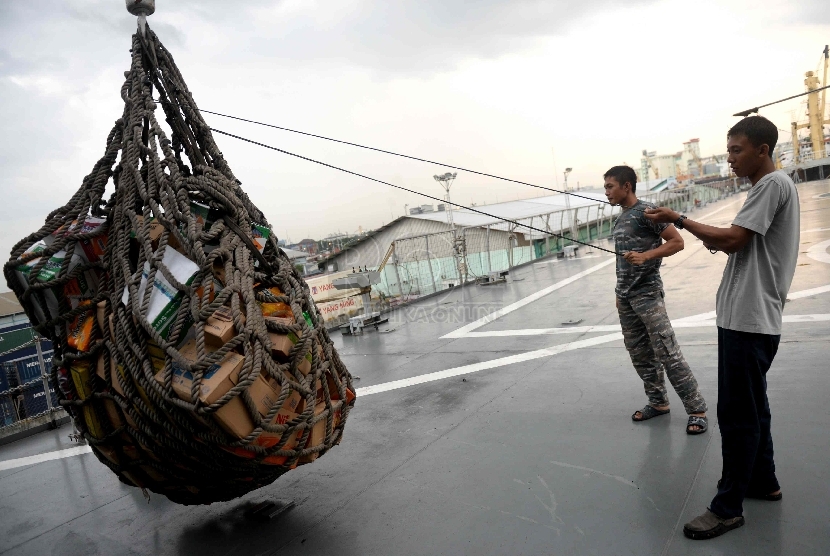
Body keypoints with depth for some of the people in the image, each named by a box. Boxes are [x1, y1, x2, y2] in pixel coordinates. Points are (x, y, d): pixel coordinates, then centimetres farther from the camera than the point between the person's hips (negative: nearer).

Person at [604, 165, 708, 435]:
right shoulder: (620, 218, 15)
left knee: (668, 353, -7)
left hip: (647, 294, -8)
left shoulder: (646, 211, -10)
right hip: (625, 297, 8)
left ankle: (697, 410, 2)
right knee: (640, 355, 12)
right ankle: (658, 402, 25)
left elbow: (677, 242, -12)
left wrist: (646, 256, -25)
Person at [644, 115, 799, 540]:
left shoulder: (774, 184, -11)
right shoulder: (769, 187, 20)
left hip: (749, 319, -11)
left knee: (737, 413, -5)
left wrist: (678, 220, -13)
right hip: (749, 317, 11)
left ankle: (728, 507, 3)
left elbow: (733, 238, -19)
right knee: (751, 407, 19)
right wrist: (719, 244, 6)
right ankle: (763, 481, 33)